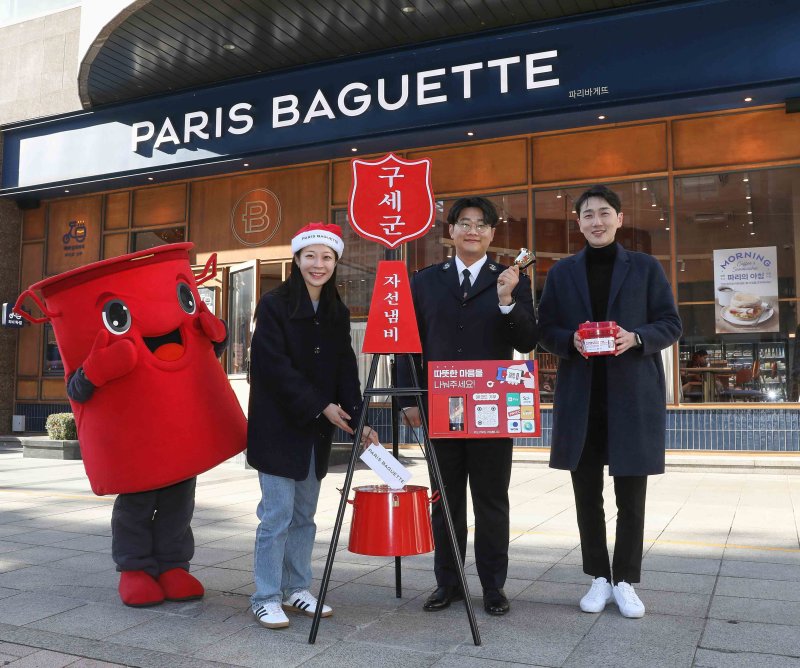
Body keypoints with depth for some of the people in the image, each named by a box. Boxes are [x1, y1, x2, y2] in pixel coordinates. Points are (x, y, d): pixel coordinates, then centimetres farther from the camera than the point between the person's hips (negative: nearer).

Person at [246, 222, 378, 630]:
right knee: (277, 515, -3)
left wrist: (357, 419, -7)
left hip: (318, 428, 5)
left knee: (304, 514, 12)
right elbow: (275, 366, -14)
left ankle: (297, 589, 24)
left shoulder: (338, 313, 9)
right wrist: (322, 406, -15)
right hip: (279, 425, -5)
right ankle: (266, 598, 10)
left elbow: (346, 371, 5)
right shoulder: (274, 304, -7)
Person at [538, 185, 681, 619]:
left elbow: (671, 325, 3)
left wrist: (636, 337, -16)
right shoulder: (562, 272, 9)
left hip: (633, 396, -1)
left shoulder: (645, 268, 5)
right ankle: (599, 578, 22)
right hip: (579, 397, 2)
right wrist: (572, 340, -13)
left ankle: (625, 582, 19)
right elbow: (546, 330, 8)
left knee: (631, 496, 3)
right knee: (587, 494, 7)